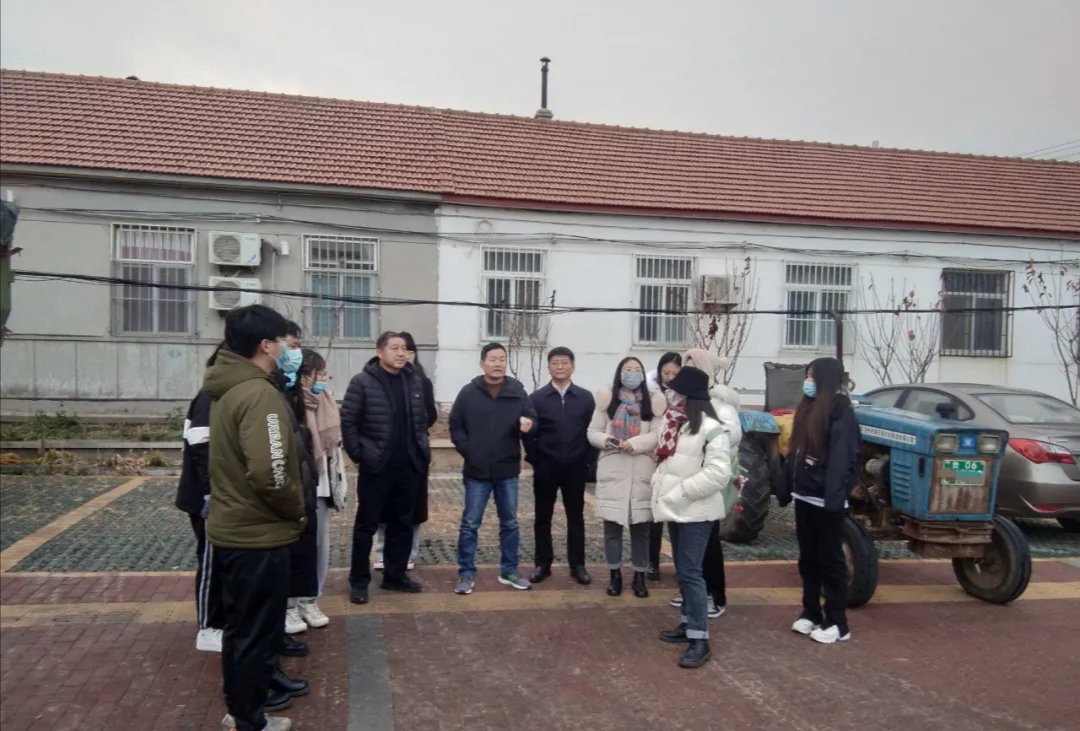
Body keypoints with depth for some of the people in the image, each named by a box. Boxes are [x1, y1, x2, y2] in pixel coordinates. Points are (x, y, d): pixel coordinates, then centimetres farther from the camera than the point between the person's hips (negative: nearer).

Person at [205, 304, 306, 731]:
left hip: (230, 529, 10)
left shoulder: (225, 388, 9)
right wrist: (298, 510, -13)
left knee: (239, 628, 22)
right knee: (257, 634, 6)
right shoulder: (258, 393, -22)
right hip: (259, 535, -10)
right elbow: (269, 473, -29)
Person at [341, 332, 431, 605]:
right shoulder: (363, 382, -9)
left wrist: (422, 449, 8)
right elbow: (348, 421, -9)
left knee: (402, 523, 13)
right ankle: (359, 581, 16)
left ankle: (396, 575, 26)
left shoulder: (414, 381, 7)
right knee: (366, 525, 5)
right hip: (375, 467, -5)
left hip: (408, 467, 5)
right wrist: (358, 454, -10)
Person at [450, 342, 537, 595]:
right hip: (477, 471, -1)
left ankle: (509, 571, 26)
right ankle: (466, 573, 16)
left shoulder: (518, 392, -1)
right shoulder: (469, 393, -2)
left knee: (509, 523, 13)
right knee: (470, 524, 4)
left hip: (507, 471, 2)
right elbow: (455, 426, 3)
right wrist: (468, 451, -6)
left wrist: (528, 425, -24)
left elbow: (532, 420, -1)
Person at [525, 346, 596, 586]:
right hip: (546, 467, 0)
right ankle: (543, 564, 18)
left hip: (575, 467, 1)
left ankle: (577, 565, 18)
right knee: (543, 517, 7)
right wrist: (535, 459, -5)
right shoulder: (537, 398, 0)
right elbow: (529, 432, 0)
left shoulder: (585, 397, 3)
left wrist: (587, 459, -2)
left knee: (576, 517, 8)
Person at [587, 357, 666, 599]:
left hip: (641, 472, 0)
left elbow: (658, 435, -4)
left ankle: (639, 576, 19)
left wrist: (634, 443, -18)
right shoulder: (607, 399, 7)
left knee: (640, 528, 5)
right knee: (612, 527, 5)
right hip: (612, 471, 0)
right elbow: (592, 432, 7)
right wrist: (606, 440, -14)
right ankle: (615, 574, 20)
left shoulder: (654, 401, 5)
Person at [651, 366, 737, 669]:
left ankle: (699, 639, 0)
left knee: (690, 572, -8)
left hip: (696, 510, -9)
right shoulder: (674, 424, 12)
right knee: (682, 570, 16)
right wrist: (660, 485, 2)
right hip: (676, 508, 9)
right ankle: (688, 623, 29)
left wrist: (677, 493, -21)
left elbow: (718, 473, -24)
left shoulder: (711, 429, -18)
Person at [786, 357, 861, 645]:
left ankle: (837, 623, 11)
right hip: (804, 496, 9)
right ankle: (811, 613, 27)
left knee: (830, 560, 1)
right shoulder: (808, 408, 13)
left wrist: (834, 499, -26)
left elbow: (842, 460, -21)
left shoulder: (841, 413, -14)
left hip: (825, 500, -8)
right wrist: (789, 486, 12)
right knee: (808, 558, 15)